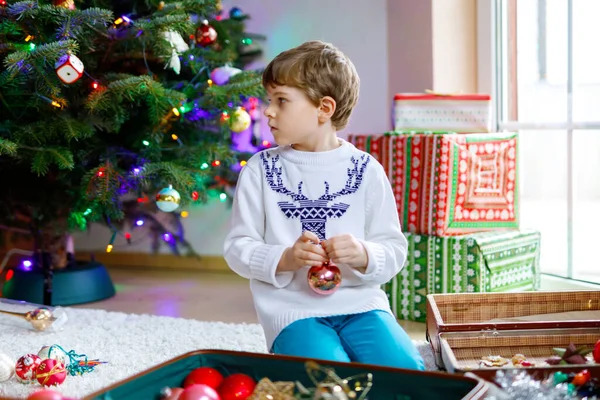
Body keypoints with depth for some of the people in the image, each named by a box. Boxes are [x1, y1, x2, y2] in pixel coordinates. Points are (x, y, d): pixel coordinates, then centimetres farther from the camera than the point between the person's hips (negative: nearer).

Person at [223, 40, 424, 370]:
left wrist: (364, 255, -17)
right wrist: (286, 258, -15)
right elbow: (238, 247, 3)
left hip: (361, 303, 2)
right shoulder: (260, 170, 4)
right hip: (293, 310, -1)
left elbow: (394, 249, 5)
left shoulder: (366, 170, 4)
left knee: (405, 370, -23)